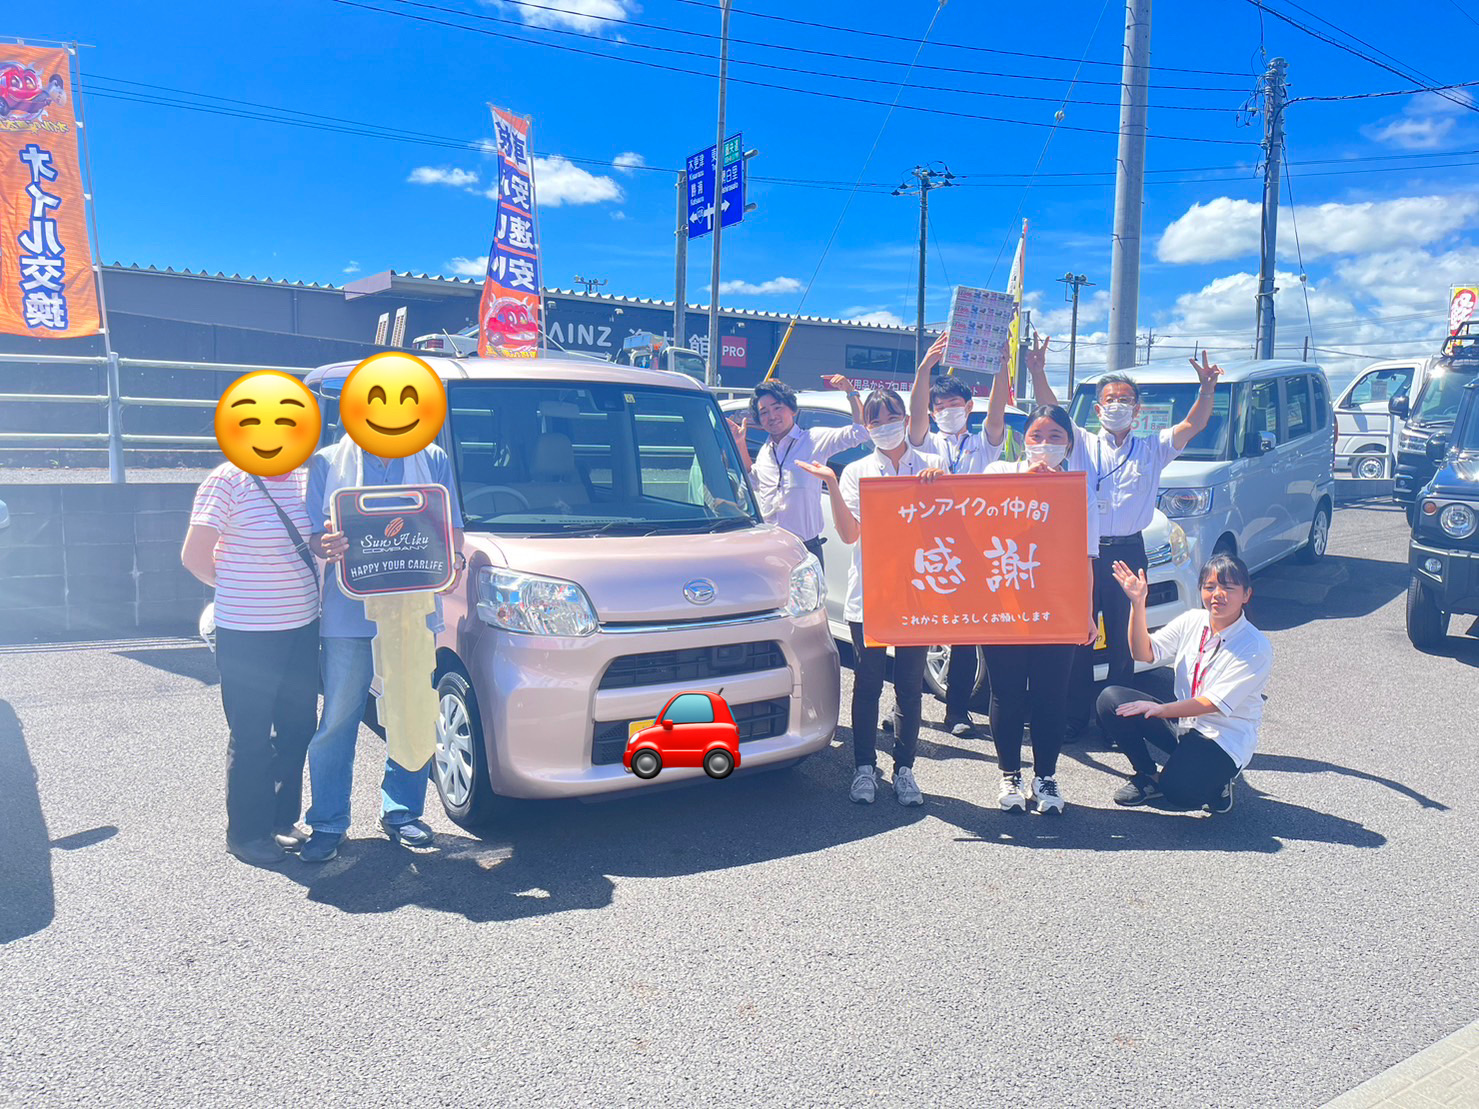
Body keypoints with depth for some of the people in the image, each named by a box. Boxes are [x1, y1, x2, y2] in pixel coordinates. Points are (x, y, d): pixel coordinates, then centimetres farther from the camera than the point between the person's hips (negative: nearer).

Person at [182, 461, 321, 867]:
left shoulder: (306, 479, 5)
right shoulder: (228, 481, -13)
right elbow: (194, 556, -10)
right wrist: (241, 589, 0)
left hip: (302, 628, 6)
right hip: (247, 635, -6)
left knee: (297, 728, 14)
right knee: (251, 737, 5)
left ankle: (282, 819, 32)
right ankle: (247, 833, 21)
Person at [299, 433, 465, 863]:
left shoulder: (433, 460, 12)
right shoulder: (328, 462, 8)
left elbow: (453, 529, 11)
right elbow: (313, 535, 5)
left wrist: (455, 560, -11)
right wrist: (327, 546, -19)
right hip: (349, 613, -1)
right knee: (338, 719, 2)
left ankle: (402, 812, 23)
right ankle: (328, 822, 15)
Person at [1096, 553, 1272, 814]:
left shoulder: (1256, 647, -16)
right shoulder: (1192, 621, 0)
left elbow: (1216, 702, -22)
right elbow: (1145, 653, -4)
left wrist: (1162, 709, -35)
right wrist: (1138, 604, -16)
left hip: (1225, 738, -6)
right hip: (1181, 722, 6)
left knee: (1178, 791, -32)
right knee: (1110, 699, -14)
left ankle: (1216, 780, 6)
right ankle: (1147, 775, 4)